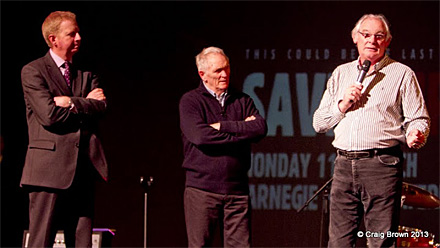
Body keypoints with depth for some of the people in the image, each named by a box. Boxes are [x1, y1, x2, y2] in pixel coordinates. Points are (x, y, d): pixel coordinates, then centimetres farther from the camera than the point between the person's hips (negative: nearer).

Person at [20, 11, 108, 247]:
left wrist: (71, 102, -11)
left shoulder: (85, 74, 18)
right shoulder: (32, 71, 0)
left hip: (83, 169, 6)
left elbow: (101, 106, 1)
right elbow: (49, 114, -12)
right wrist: (86, 104, -1)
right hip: (49, 168, -6)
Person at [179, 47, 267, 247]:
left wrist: (223, 126, -8)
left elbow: (261, 128, -2)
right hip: (202, 188, -3)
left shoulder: (242, 101, 15)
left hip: (237, 189, 3)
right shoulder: (190, 101, 3)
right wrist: (243, 131, -7)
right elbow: (199, 135, -14)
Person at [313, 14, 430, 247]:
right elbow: (319, 122, 18)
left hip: (382, 165, -4)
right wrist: (342, 105, 0)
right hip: (344, 165, 4)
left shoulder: (402, 74, 7)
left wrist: (415, 135, -21)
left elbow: (418, 119, 1)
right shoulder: (341, 73, 19)